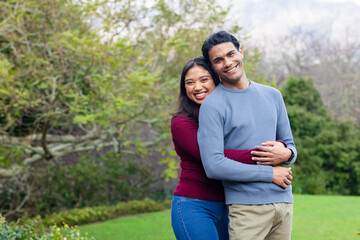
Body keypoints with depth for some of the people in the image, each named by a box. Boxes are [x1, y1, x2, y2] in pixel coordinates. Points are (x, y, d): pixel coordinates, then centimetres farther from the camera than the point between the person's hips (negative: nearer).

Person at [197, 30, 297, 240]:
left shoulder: (272, 95, 13)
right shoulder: (212, 106, -6)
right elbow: (214, 166, -15)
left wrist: (286, 154, -7)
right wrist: (269, 174, -11)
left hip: (284, 201, 6)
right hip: (247, 207, -5)